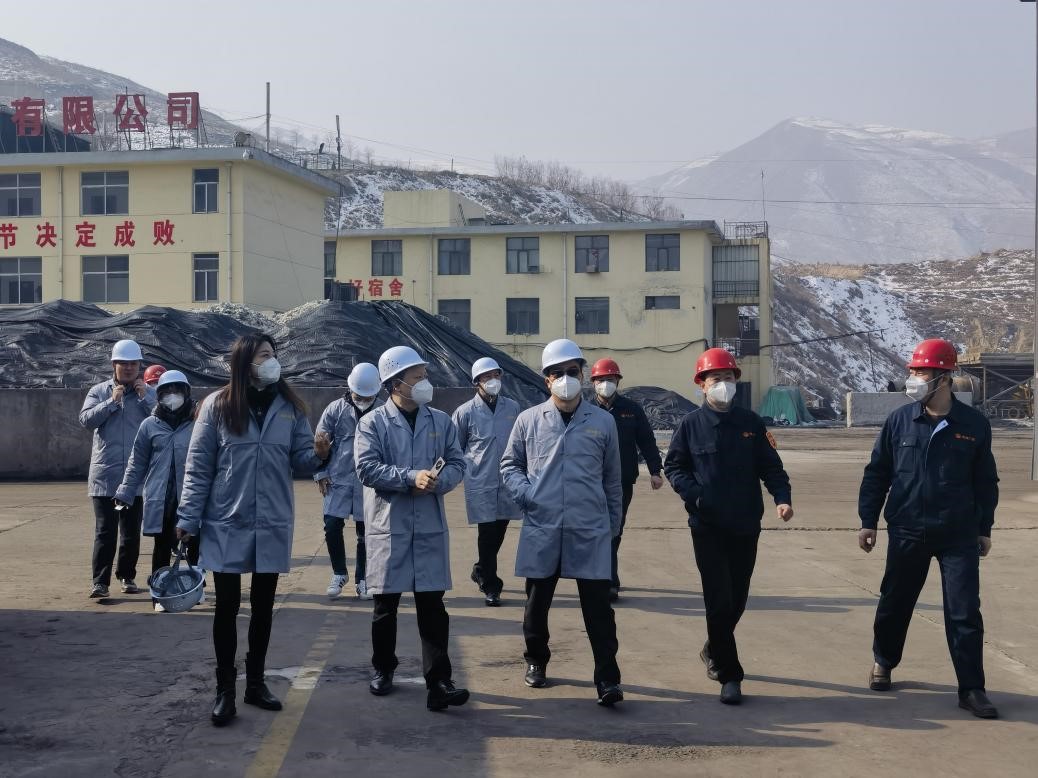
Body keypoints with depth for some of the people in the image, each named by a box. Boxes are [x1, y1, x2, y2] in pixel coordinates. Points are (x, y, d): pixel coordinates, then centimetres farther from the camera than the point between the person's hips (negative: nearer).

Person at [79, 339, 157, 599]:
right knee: (105, 531, -5)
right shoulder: (99, 391, 7)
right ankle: (100, 581, -4)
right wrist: (112, 401, -12)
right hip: (105, 475, -1)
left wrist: (145, 399, -12)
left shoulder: (149, 393, 6)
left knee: (132, 531, 10)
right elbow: (86, 419, -7)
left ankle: (127, 576, 22)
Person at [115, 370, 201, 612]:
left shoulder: (197, 424, 2)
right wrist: (125, 493, 5)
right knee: (162, 547, 6)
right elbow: (137, 463, 9)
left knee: (194, 544, 5)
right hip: (160, 499, 1)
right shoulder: (150, 425, 6)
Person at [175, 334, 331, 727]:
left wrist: (317, 453, -21)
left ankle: (255, 682, 27)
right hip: (226, 525, -3)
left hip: (273, 525, 3)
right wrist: (188, 519, -9)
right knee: (227, 606, 4)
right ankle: (225, 689, 14)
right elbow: (198, 468, -5)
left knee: (263, 606, 13)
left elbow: (299, 459, 2)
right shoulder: (217, 406, -7)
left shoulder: (289, 407, 1)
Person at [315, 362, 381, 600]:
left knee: (365, 531, 5)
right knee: (332, 526, -3)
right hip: (339, 480, 1)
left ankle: (362, 579, 19)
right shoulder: (336, 409, 0)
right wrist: (321, 473, 0)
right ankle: (339, 574, 17)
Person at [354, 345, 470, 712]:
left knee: (433, 606, -1)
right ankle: (383, 670, 30)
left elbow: (457, 464, 6)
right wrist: (412, 477, -21)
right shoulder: (372, 423, -3)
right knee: (385, 604, 11)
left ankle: (439, 683, -2)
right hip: (388, 526, -2)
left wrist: (437, 481, -15)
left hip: (430, 527, 2)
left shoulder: (441, 421, 7)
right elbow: (366, 468, -12)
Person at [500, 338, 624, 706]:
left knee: (598, 606, -4)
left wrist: (614, 525, 11)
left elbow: (611, 479, 10)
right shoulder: (529, 420, 3)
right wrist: (524, 493, -6)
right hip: (541, 529, 1)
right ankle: (536, 661, 34)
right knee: (537, 601, 13)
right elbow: (510, 464, 13)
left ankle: (607, 678, 1)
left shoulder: (602, 421, 4)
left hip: (590, 531, -1)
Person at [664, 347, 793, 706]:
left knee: (737, 599, 12)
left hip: (745, 527, 3)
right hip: (707, 527, -3)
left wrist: (782, 498, -12)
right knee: (719, 600, -6)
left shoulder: (751, 423, 5)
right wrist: (692, 493, -13)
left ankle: (714, 650, 38)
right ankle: (729, 675, 1)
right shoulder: (690, 424, 0)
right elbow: (673, 465, 4)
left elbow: (770, 466, 5)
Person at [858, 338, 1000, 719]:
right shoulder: (899, 420, -2)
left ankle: (972, 689, 6)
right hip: (907, 532, 1)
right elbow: (876, 474, 4)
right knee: (894, 603, 13)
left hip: (959, 535, -1)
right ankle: (883, 662, 36)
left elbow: (986, 481, 7)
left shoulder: (974, 425, -3)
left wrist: (984, 528, 8)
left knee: (965, 613, -2)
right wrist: (868, 521, 2)